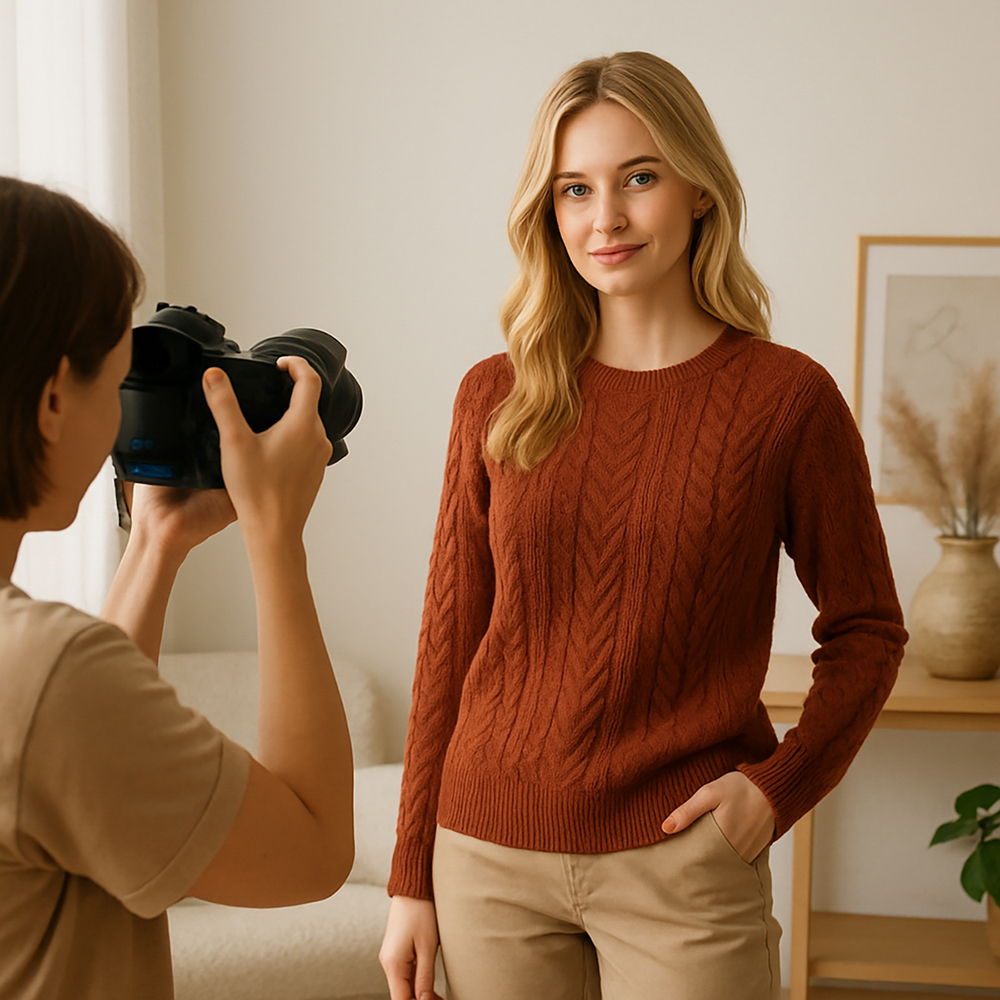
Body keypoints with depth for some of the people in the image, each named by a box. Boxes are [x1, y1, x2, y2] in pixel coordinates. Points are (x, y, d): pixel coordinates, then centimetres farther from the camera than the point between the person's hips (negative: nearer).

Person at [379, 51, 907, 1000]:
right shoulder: (496, 398, 2)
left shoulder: (788, 397, -5)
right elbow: (449, 638, 5)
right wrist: (411, 881, 5)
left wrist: (778, 784, -10)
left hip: (681, 861, -2)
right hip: (491, 858, 2)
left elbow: (866, 630, 5)